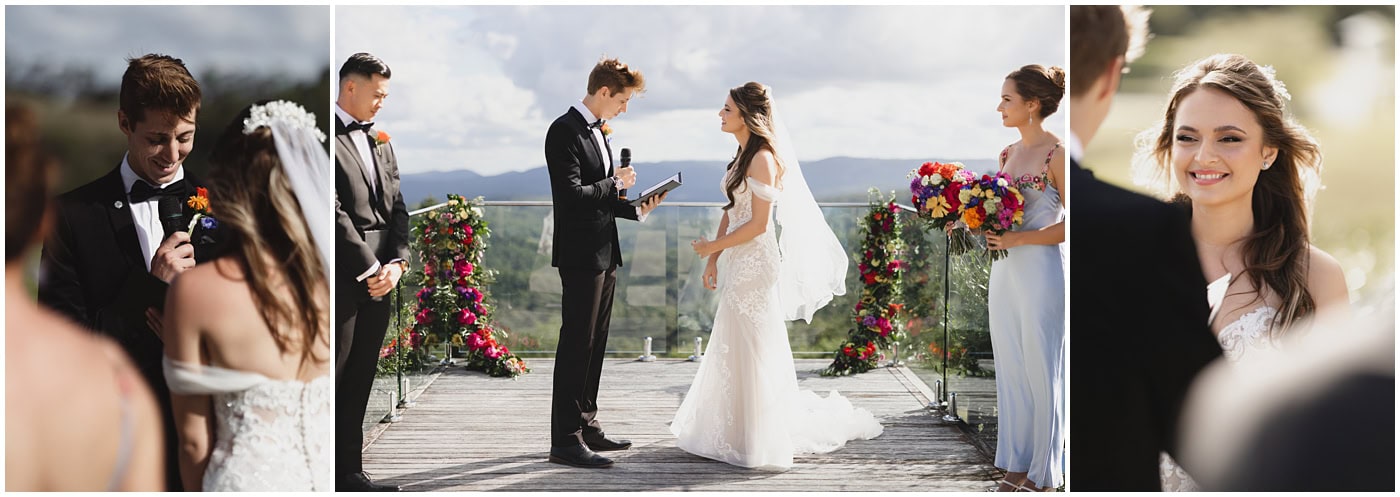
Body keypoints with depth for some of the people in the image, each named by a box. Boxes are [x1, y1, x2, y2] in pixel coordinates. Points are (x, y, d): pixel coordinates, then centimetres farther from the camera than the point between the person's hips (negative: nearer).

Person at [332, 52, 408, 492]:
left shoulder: (381, 142, 18)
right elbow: (334, 211, -13)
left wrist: (397, 263, 0)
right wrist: (370, 269, -12)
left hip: (379, 278, 7)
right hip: (342, 278, -7)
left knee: (360, 381, 11)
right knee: (331, 377, -5)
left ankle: (348, 471, 17)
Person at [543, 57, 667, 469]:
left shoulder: (597, 132, 16)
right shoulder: (564, 132, -13)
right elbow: (572, 196, -22)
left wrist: (637, 210, 7)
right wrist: (616, 183, -10)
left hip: (604, 253, 10)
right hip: (581, 254, -10)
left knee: (594, 344, 14)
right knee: (576, 344, -7)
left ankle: (587, 426, 24)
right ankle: (565, 441, -3)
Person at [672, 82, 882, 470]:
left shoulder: (763, 158, -16)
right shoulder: (743, 155, 12)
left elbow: (758, 224, -19)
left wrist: (713, 246, -11)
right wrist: (713, 259, 10)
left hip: (755, 263, -9)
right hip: (738, 263, 9)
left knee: (752, 348, -1)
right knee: (733, 347, 15)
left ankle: (761, 441, 11)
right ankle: (738, 431, 26)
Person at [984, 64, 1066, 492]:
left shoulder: (1056, 155, -12)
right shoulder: (1007, 155, 11)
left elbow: (1071, 223, -16)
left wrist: (1016, 239, -19)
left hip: (1041, 273, -7)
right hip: (1005, 273, 8)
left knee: (1041, 370, 3)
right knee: (1010, 368, 12)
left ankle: (1042, 472, 16)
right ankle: (1016, 464, 22)